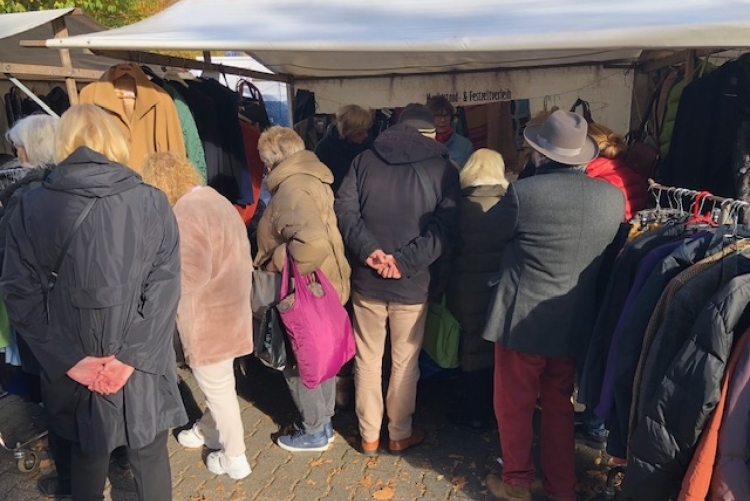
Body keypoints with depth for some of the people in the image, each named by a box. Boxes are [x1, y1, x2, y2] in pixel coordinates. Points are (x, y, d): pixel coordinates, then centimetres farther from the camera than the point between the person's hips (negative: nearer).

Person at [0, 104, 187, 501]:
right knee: (150, 457, 18)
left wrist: (70, 359, -9)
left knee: (86, 458, 23)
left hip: (74, 370, 1)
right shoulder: (152, 203, -9)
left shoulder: (32, 208, -5)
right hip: (142, 364, -1)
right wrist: (132, 357, -13)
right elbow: (164, 289, -14)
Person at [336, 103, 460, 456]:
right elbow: (446, 227, -14)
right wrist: (405, 260, -17)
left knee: (367, 360, 15)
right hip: (412, 283, -2)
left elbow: (344, 209, -8)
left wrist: (369, 250, -15)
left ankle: (369, 436, 27)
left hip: (366, 279, 2)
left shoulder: (364, 160, 4)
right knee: (405, 363, 14)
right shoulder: (442, 168, -2)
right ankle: (400, 434, 30)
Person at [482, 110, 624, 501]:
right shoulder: (613, 197, -6)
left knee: (514, 406, 15)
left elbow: (493, 228, 0)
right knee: (559, 405, 22)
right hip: (576, 322, 5)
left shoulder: (524, 192, -19)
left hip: (523, 320, -4)